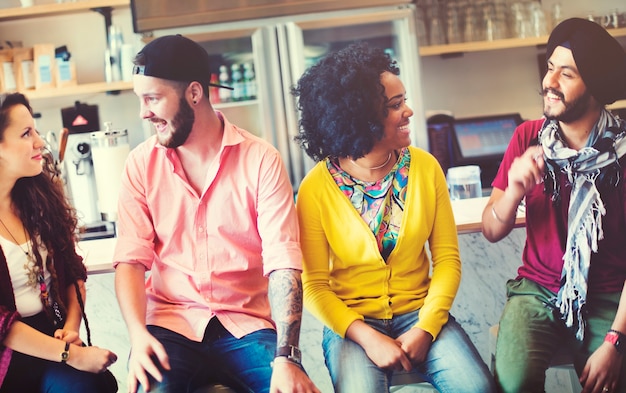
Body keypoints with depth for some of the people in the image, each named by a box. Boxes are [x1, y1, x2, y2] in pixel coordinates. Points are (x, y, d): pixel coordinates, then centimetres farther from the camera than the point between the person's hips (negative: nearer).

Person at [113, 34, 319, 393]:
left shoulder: (261, 160, -6)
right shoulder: (142, 163, 2)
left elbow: (283, 263, -12)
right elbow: (131, 259, -2)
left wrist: (286, 357, -24)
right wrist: (137, 334, -21)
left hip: (247, 323, -1)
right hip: (171, 323, 1)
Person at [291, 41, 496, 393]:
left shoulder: (425, 167, -2)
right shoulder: (316, 188, -10)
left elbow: (447, 257, 0)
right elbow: (314, 285, -7)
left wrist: (425, 328, -13)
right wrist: (367, 338, -19)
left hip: (419, 312, 2)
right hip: (352, 323, -2)